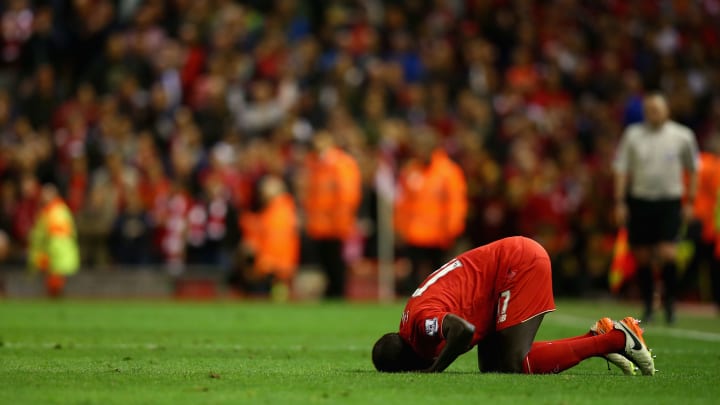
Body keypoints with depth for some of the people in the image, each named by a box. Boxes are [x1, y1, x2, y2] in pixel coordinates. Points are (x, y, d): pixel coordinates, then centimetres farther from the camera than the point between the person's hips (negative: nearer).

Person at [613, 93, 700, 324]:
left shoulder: (682, 136, 1)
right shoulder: (632, 134, 1)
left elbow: (692, 169, 12)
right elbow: (621, 169, 4)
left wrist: (689, 201, 8)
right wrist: (620, 203, -2)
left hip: (670, 202, -1)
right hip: (639, 200, 1)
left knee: (667, 253, -15)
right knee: (642, 257, 2)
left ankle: (670, 301, 1)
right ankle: (648, 306, 14)